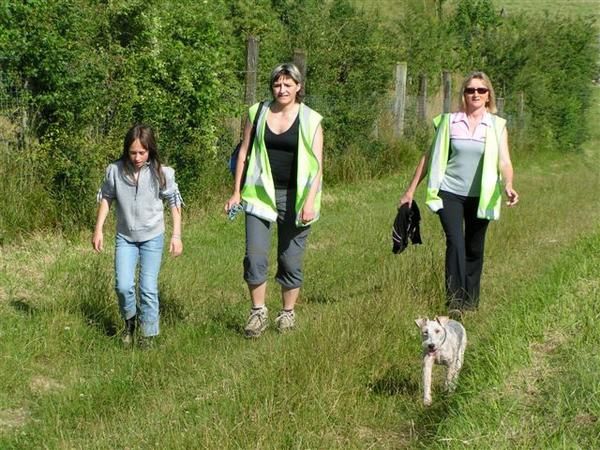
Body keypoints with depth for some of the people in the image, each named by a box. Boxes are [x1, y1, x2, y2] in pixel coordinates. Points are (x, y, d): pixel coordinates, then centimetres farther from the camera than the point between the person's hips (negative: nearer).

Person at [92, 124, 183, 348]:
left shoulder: (161, 173, -12)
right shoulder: (115, 170, -9)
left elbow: (174, 202, -3)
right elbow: (105, 198, 5)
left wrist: (176, 235, -5)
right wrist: (98, 230, 3)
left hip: (152, 237, -1)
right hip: (125, 237, 2)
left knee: (148, 287, -1)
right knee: (123, 286, -5)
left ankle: (148, 333, 14)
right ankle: (130, 321, 23)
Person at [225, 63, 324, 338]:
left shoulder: (310, 120, -1)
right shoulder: (257, 114, 5)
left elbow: (317, 164, -5)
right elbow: (244, 153, 10)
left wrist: (310, 201, -15)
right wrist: (237, 192, 6)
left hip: (294, 198, -1)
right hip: (260, 194, 1)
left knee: (291, 260, 7)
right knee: (254, 257, -6)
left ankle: (288, 313, 23)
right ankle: (258, 312, 9)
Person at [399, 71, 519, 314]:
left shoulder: (497, 125, 2)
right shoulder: (449, 121, 2)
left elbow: (504, 161, -6)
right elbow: (430, 156, 6)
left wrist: (508, 185, -26)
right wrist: (411, 189, 6)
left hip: (480, 197, 1)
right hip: (449, 193, -1)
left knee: (474, 249, 9)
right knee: (455, 242, -16)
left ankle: (471, 302, 21)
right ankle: (455, 301, -17)